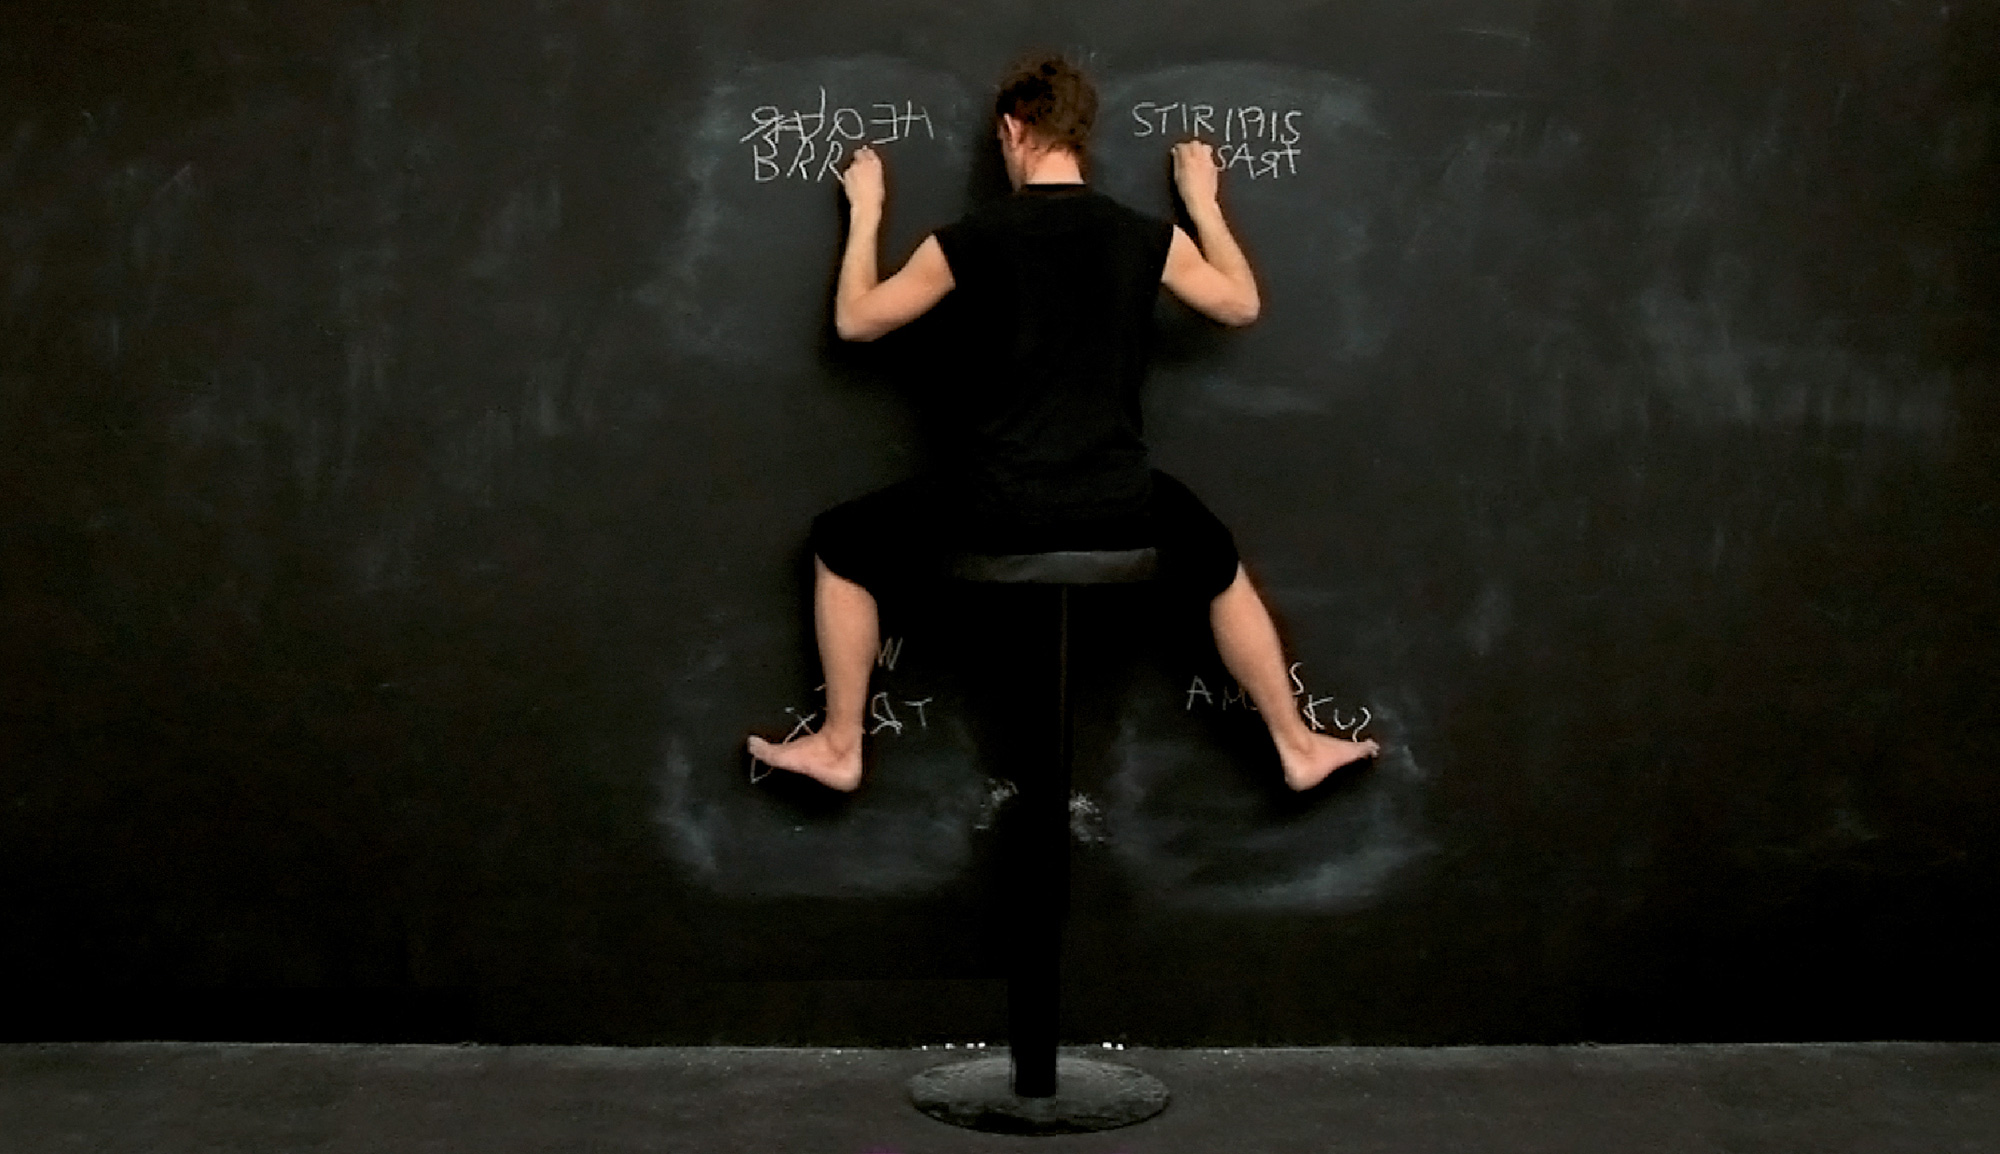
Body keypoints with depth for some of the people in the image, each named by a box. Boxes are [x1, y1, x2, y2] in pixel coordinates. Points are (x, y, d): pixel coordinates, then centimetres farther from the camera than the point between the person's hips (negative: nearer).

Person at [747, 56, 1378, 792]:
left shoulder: (971, 240, -7)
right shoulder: (1150, 239, -1)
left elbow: (854, 320, 6)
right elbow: (1242, 306, 18)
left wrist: (864, 213, 20)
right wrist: (1203, 201, 30)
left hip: (998, 507, -2)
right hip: (1119, 505, 3)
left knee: (841, 548, 22)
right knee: (1222, 570, 33)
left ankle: (839, 750, 26)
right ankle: (1298, 748, 36)